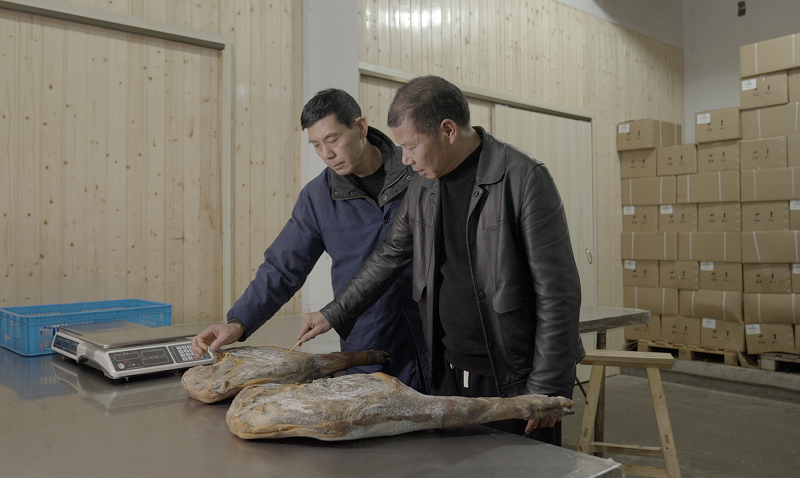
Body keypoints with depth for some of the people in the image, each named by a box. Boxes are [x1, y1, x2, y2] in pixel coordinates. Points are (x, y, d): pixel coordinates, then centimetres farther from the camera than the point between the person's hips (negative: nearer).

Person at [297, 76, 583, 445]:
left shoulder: (524, 178, -15)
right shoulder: (424, 184, 5)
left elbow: (558, 293, -15)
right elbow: (390, 256, 19)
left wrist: (545, 389, -14)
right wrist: (334, 315, 18)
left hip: (517, 382, -5)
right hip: (449, 375, 6)